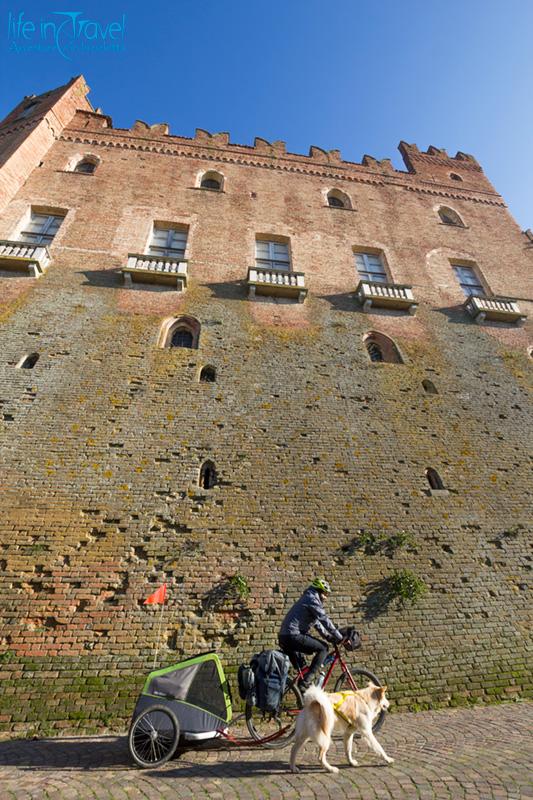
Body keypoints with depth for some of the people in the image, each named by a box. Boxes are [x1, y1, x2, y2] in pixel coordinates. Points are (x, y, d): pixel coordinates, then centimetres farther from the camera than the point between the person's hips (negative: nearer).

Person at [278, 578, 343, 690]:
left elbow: (317, 622, 29)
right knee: (323, 648, -3)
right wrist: (340, 638, -3)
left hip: (284, 638, 10)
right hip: (293, 636, -10)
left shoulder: (306, 599, 24)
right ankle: (307, 680, -6)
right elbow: (325, 620, -11)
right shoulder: (312, 599, -7)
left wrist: (329, 636, 24)